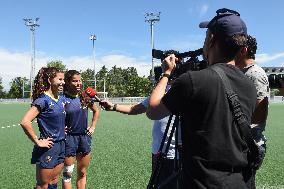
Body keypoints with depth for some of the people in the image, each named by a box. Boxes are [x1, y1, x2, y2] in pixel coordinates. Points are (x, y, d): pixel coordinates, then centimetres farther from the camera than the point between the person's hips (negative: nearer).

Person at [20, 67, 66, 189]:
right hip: (48, 147, -7)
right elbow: (25, 122, -26)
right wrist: (37, 142, -20)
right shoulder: (43, 100, -17)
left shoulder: (61, 100, 6)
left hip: (61, 145, 7)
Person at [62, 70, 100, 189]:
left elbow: (96, 111, 17)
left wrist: (93, 127, 11)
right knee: (67, 173, 6)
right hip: (69, 138, -4)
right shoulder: (62, 98, -11)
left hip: (84, 137, 4)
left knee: (82, 173, 15)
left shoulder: (85, 97, 2)